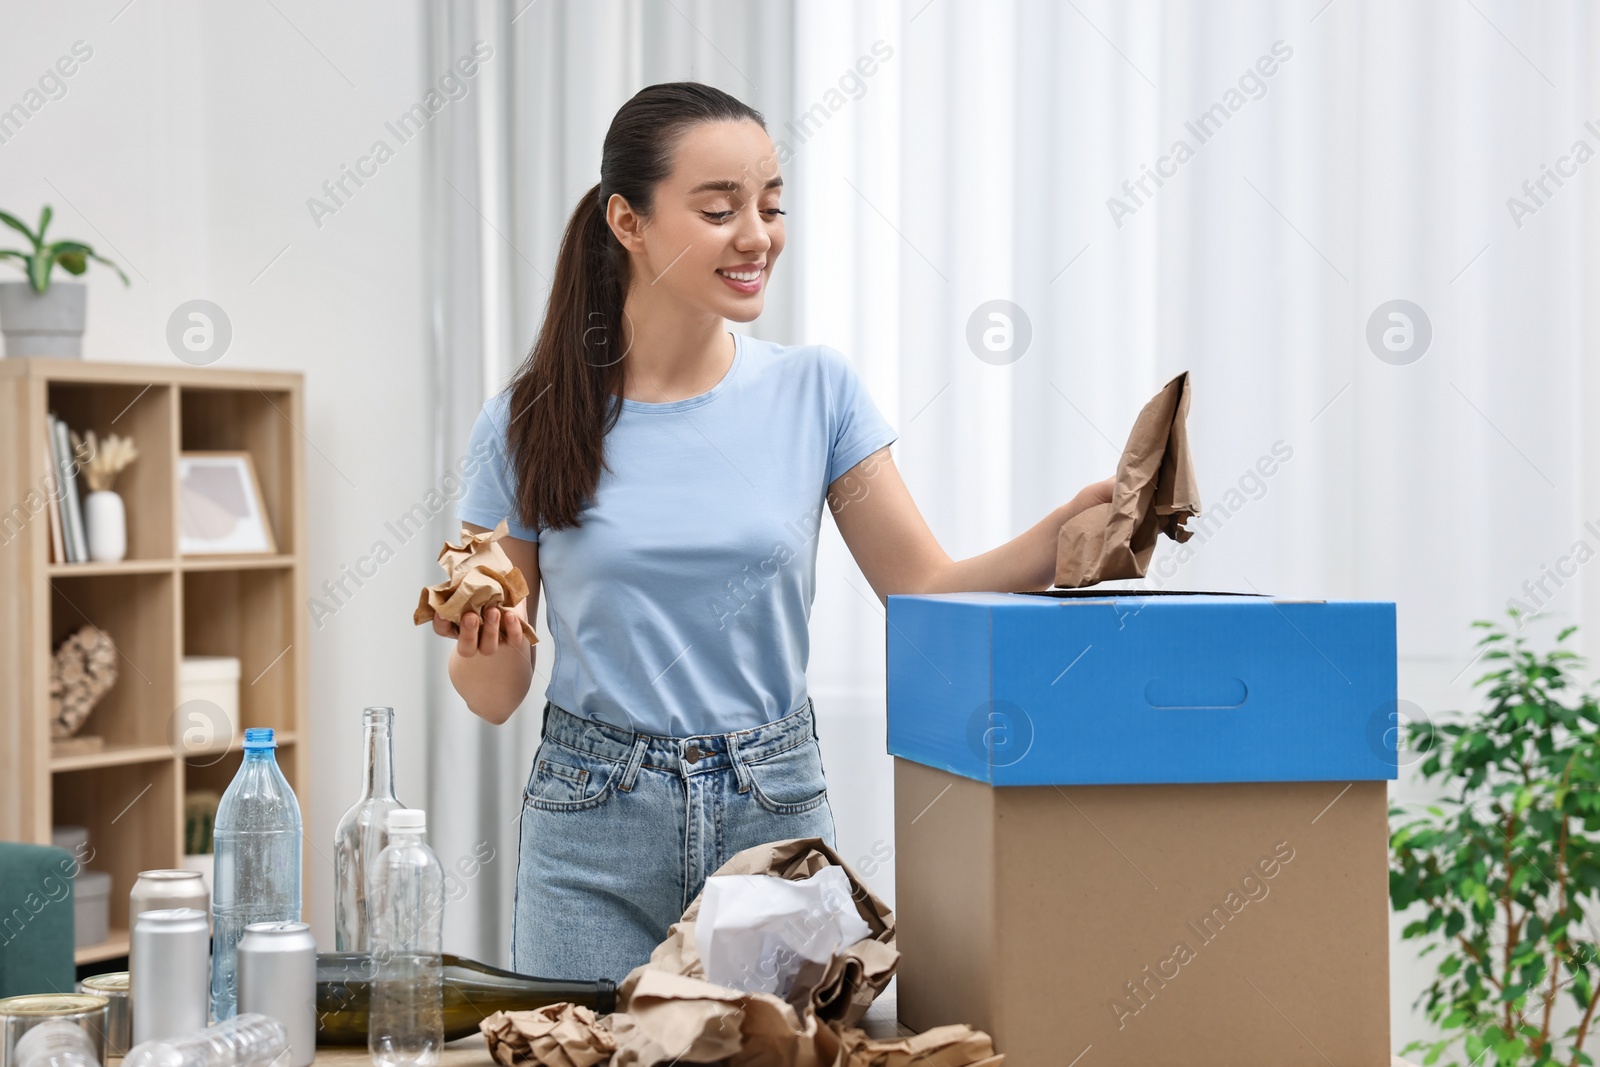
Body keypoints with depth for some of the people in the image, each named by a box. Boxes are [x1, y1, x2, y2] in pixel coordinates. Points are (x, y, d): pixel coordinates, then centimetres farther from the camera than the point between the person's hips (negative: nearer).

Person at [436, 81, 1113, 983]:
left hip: (777, 813, 1)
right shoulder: (530, 425, -2)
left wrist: (1081, 520, -16)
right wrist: (483, 644, -19)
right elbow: (496, 696, 3)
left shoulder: (816, 390, 1)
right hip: (597, 829, -1)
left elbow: (927, 592, -2)